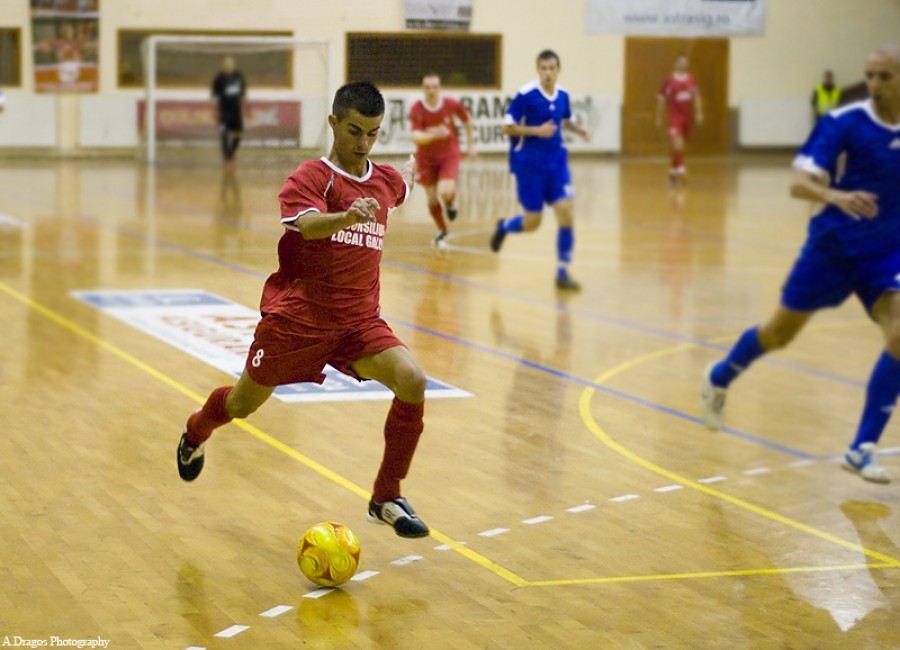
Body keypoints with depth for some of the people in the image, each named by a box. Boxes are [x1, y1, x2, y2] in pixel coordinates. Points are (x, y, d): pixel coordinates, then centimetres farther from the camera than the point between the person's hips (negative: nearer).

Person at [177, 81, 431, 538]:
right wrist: (346, 217, -53)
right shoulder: (311, 176, -12)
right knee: (243, 405, 14)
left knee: (412, 382, -21)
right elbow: (308, 224, -36)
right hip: (297, 316, -4)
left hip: (359, 321, 4)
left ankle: (386, 499, -8)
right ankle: (195, 434, 51)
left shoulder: (386, 181, 7)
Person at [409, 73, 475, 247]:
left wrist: (470, 144, 12)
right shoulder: (416, 110, -19)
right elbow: (416, 137, -30)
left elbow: (467, 119, 6)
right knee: (433, 199, 7)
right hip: (426, 158, 1)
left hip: (449, 155, -1)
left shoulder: (451, 105, -15)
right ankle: (442, 230, 35)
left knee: (445, 193, -23)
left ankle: (451, 201, 16)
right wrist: (434, 135, -48)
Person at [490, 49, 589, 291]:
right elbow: (507, 127, -12)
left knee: (566, 212, -10)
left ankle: (563, 272, 0)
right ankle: (504, 226, 37)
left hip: (556, 162, 4)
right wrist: (536, 130, -23)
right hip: (529, 164, -4)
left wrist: (578, 130, 0)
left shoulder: (562, 95, 2)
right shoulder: (525, 95, -14)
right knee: (532, 222, 1)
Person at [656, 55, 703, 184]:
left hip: (687, 116, 4)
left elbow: (696, 97, 9)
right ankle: (680, 169, -21)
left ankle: (673, 169, 28)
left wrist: (699, 113, -2)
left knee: (678, 145, 14)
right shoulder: (669, 80, -5)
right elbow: (661, 99, 2)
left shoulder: (691, 79, 6)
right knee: (677, 142, -19)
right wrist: (659, 118, 3)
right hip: (674, 116, -4)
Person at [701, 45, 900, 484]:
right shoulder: (844, 122, -15)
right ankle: (718, 379, 44)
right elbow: (799, 184, -23)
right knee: (779, 334, 12)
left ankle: (862, 449, -9)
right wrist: (836, 196, -42)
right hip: (834, 246, -3)